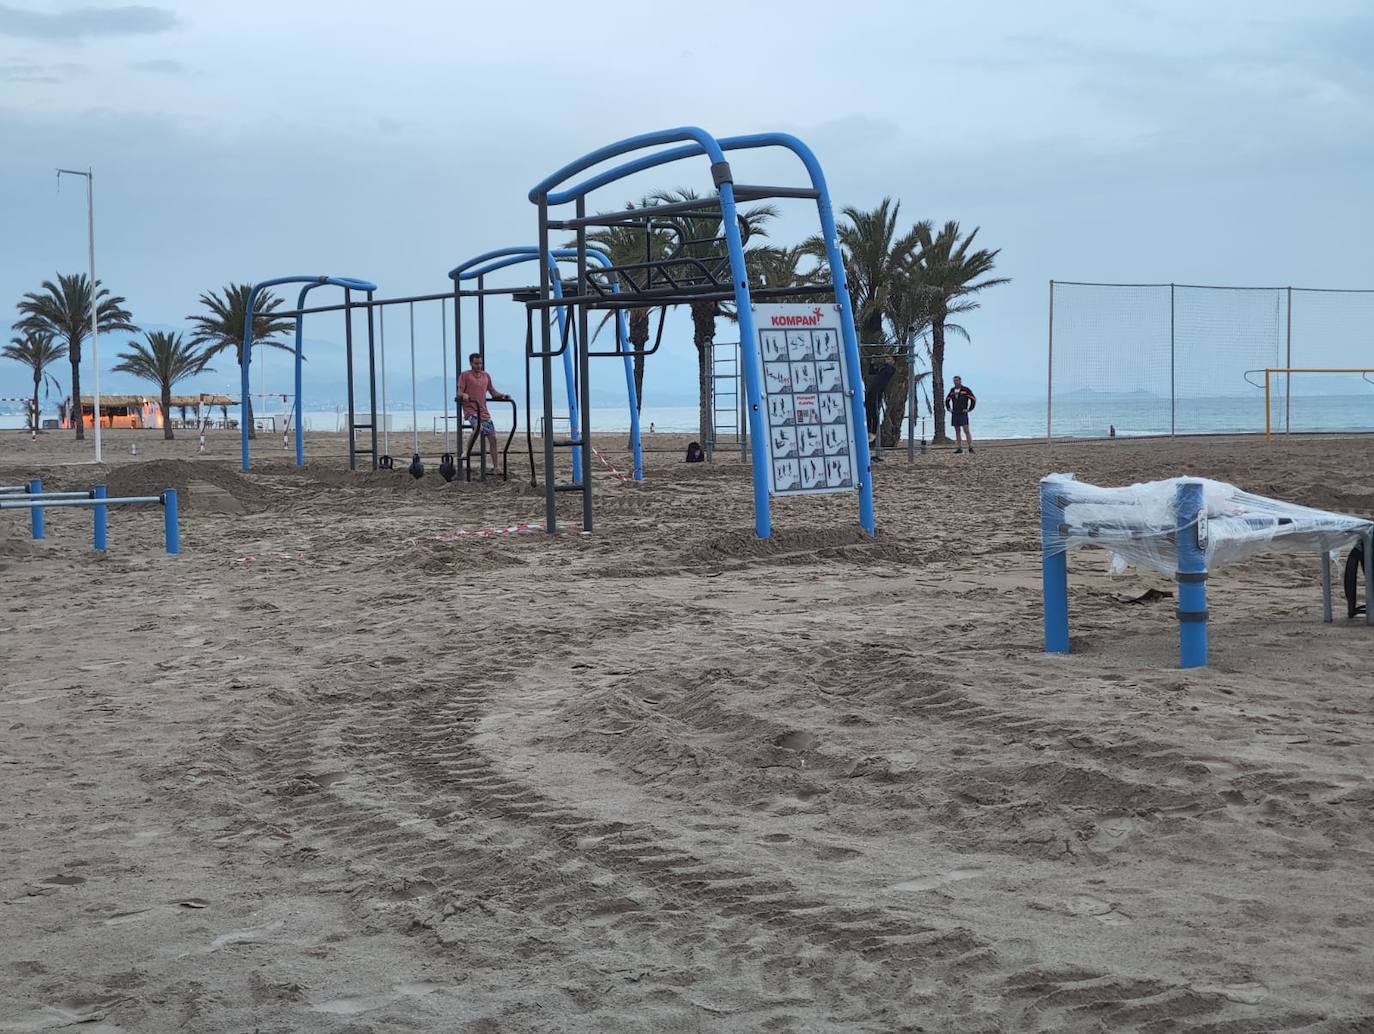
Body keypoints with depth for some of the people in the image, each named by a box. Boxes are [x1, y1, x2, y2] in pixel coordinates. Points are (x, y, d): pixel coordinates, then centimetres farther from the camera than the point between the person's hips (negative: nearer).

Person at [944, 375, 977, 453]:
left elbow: (973, 399, -3)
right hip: (954, 414, 5)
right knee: (957, 431, 5)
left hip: (963, 414, -5)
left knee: (966, 430, -11)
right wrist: (948, 408, 15)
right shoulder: (952, 390, 11)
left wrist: (969, 409, -6)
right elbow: (947, 399, 27)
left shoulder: (966, 390, -4)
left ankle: (970, 447, -12)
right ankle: (959, 448, 7)